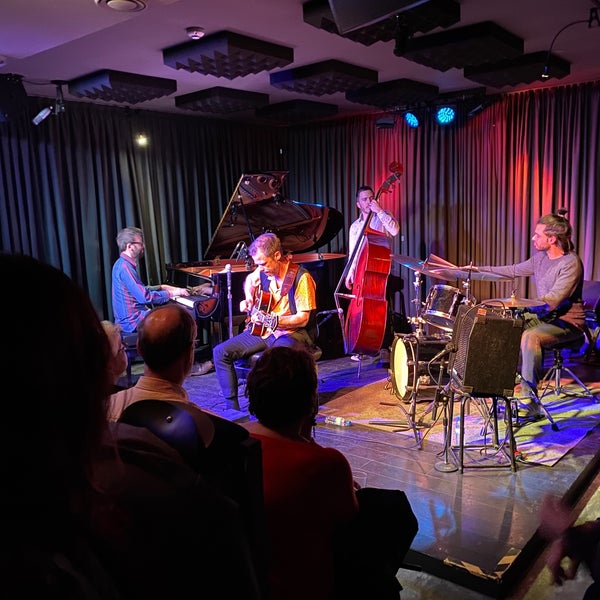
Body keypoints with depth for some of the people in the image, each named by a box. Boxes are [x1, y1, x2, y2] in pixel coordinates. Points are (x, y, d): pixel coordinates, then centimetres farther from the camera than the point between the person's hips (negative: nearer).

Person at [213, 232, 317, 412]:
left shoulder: (301, 277, -17)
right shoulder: (263, 271, 2)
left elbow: (303, 319, -18)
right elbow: (249, 280, 29)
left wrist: (271, 320, -27)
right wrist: (248, 300, 11)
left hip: (292, 332, -7)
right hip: (261, 330, 7)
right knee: (220, 352, -7)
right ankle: (232, 407, -4)